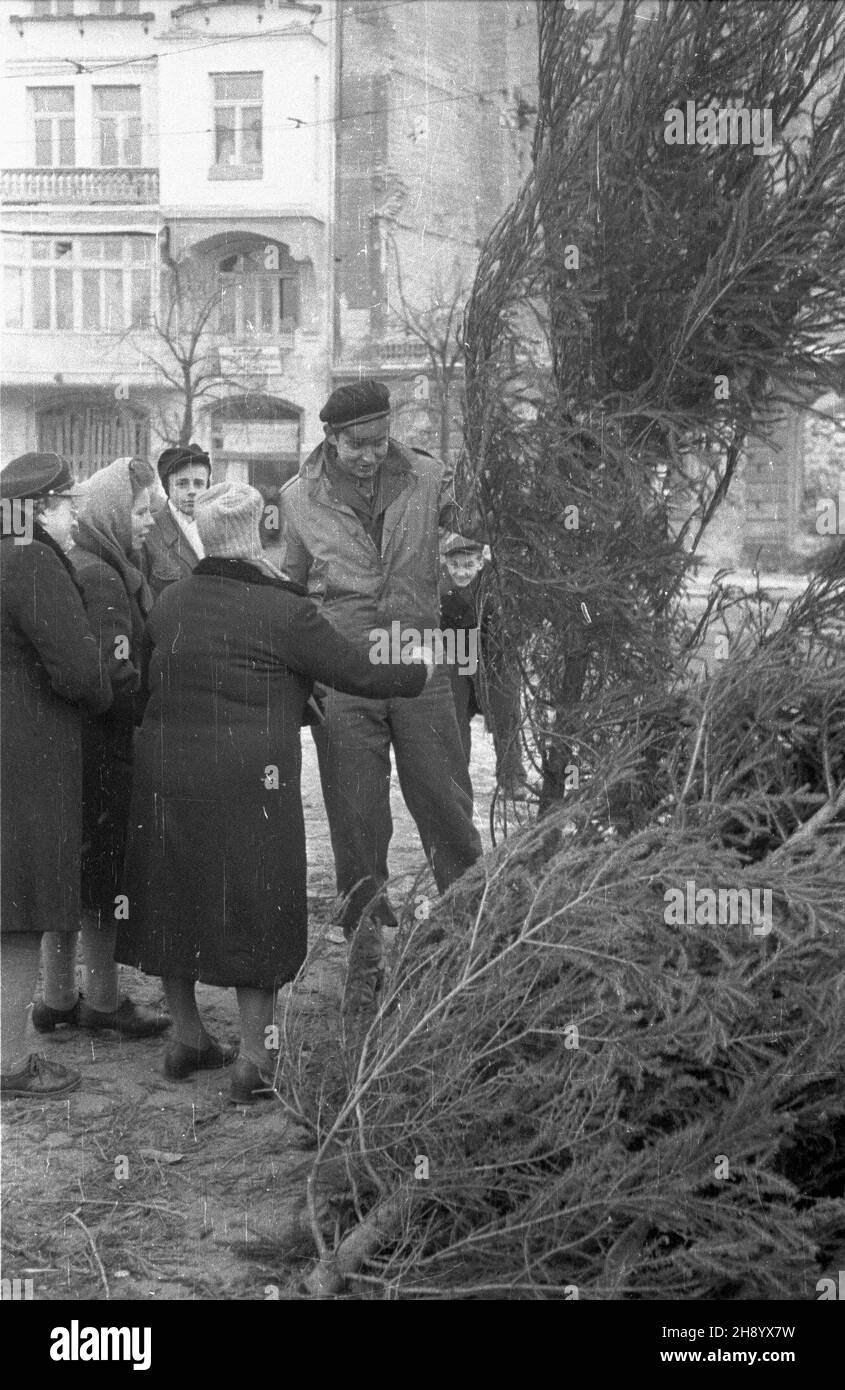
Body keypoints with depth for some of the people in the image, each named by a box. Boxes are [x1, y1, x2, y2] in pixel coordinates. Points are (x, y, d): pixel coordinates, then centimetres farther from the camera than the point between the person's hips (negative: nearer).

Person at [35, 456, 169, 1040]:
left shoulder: (80, 566, 12)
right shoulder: (99, 579, -18)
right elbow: (116, 678, -23)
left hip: (68, 746, 9)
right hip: (103, 749, -9)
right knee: (103, 880, 3)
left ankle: (59, 997, 24)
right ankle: (104, 1001, 15)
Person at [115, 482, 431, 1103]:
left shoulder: (170, 602, 5)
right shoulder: (287, 613, -12)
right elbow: (361, 672, -7)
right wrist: (426, 672, 10)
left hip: (165, 772, 5)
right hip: (248, 782, -5)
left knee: (177, 900, 18)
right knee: (256, 911, 6)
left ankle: (187, 1035, 29)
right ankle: (254, 1059, 7)